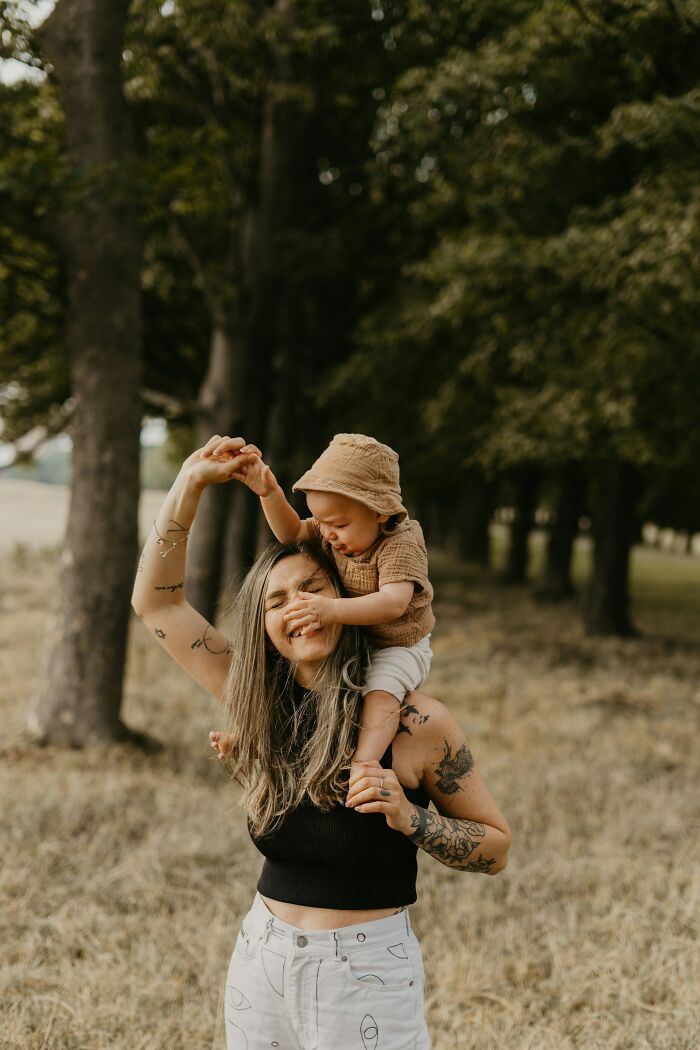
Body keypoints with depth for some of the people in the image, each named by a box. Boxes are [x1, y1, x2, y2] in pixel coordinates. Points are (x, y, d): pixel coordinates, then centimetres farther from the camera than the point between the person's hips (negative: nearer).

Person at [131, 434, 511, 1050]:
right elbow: (156, 601, 4)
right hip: (261, 963, 5)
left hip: (366, 975, -4)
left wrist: (409, 818, -21)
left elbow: (496, 848, -4)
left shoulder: (416, 723, -12)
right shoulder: (260, 704, 1)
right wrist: (191, 482, -1)